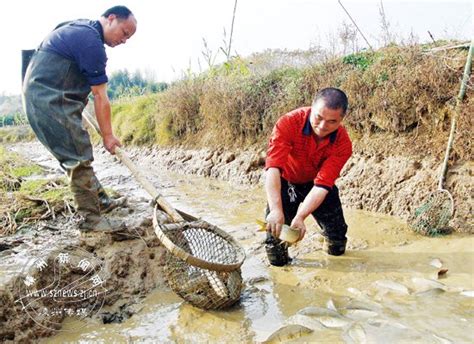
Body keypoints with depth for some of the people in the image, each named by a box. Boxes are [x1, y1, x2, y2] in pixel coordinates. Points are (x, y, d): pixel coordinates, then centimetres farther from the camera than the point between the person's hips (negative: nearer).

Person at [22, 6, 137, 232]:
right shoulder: (92, 43, -17)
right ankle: (89, 217, -2)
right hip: (50, 100, -11)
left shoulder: (79, 27, 15)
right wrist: (108, 135, -8)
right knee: (78, 157, -9)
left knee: (79, 152, 14)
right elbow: (100, 98, -15)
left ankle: (100, 201, 22)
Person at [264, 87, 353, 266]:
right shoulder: (289, 123, -33)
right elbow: (273, 166, -42)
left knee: (337, 244, 4)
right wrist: (276, 209, -54)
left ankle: (335, 247, 40)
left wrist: (300, 217, -47)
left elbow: (322, 184, -32)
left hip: (317, 184, 2)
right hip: (285, 182, -2)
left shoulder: (342, 143, -25)